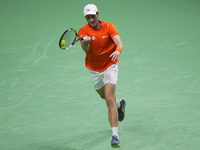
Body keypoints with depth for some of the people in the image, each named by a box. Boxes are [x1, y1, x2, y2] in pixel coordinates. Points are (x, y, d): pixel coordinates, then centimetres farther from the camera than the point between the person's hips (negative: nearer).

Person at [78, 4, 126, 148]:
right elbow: (85, 49, -31)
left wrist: (118, 50, -51)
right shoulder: (83, 31, -13)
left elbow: (119, 42, -28)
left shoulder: (109, 27, -13)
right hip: (94, 69, 3)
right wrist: (86, 42, -55)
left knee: (109, 99, -18)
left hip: (110, 66, -3)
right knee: (104, 95, 24)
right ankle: (120, 104, 60)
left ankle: (115, 136, -23)